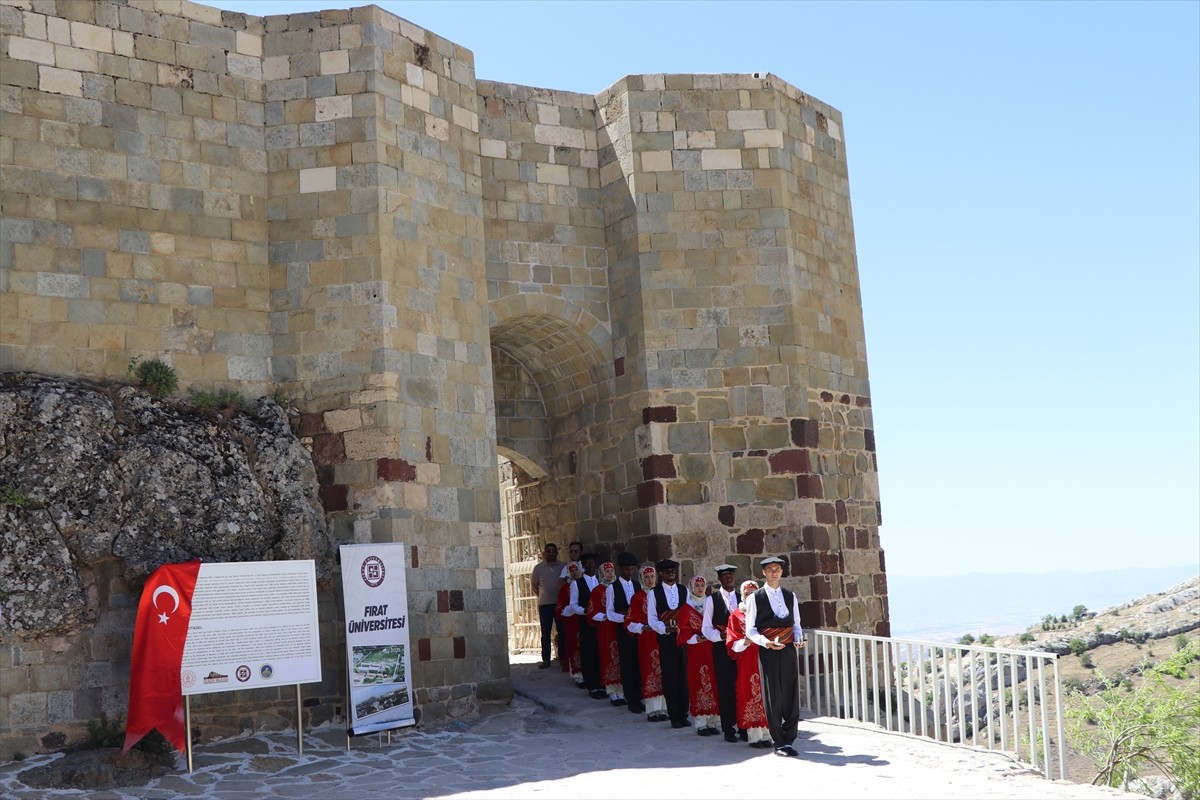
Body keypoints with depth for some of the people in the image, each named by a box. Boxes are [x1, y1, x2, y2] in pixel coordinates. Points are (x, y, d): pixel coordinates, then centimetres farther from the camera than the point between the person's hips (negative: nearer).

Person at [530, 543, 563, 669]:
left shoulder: (564, 566, 2)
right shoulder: (538, 567, 2)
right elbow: (534, 585, 9)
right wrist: (542, 596, 9)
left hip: (560, 603, 0)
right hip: (545, 604, 0)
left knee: (562, 632, 3)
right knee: (545, 633, 1)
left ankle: (563, 658, 11)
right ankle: (546, 660, 3)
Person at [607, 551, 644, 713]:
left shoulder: (638, 586, 11)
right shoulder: (613, 588, 0)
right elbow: (610, 613, -2)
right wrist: (624, 617, -17)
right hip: (623, 630, -3)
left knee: (639, 664, 1)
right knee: (627, 665, 1)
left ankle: (639, 698, 9)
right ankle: (631, 701, 9)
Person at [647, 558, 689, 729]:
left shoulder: (684, 590, 12)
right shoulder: (653, 593, 3)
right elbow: (651, 619, -1)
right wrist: (666, 629, -16)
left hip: (683, 638, 2)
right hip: (665, 639, -2)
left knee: (684, 676, 0)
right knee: (670, 678, -1)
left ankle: (683, 714, 11)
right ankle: (674, 716, 8)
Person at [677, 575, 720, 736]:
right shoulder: (686, 609, 3)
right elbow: (684, 632, -2)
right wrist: (696, 638, -16)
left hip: (712, 650, 3)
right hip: (695, 651, -3)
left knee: (713, 683, 0)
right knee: (698, 683, -4)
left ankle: (712, 721, 7)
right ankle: (701, 724, 0)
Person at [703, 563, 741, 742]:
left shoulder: (742, 597, 9)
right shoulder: (712, 599, 4)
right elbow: (706, 628, 1)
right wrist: (721, 635, -15)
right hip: (722, 649, -1)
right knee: (725, 689, 2)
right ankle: (728, 729, 12)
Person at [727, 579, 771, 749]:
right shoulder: (736, 615, 4)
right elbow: (732, 643, -2)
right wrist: (744, 641, -20)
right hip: (747, 663, -3)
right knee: (750, 695, -3)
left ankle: (766, 733, 6)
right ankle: (754, 736, 0)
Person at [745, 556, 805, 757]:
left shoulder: (790, 596, 13)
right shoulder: (755, 598, 1)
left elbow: (796, 624, 17)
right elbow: (750, 630, -1)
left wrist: (798, 639, -3)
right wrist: (766, 642, -17)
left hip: (788, 651, 3)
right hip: (768, 652, -3)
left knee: (791, 695, 1)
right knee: (773, 697, -2)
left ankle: (788, 740, 11)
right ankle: (779, 743, 7)